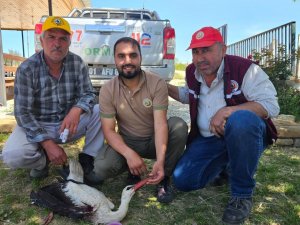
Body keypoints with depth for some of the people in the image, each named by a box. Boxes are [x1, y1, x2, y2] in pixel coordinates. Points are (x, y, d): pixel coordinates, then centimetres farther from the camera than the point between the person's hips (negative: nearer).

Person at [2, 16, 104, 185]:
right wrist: (48, 143, -27)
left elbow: (88, 94, -10)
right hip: (37, 126, -1)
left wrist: (76, 111, -35)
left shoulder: (77, 63, -8)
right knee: (12, 155, -29)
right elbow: (23, 113, -17)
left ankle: (87, 160, -7)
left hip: (70, 123, 2)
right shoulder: (27, 69, -15)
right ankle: (43, 160, 6)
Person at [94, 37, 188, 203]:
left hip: (155, 140, 0)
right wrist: (129, 154, -33)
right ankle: (133, 171, 8)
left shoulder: (157, 83, -17)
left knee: (178, 125, -30)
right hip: (127, 142, 1)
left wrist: (160, 160, -39)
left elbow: (160, 123, -25)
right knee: (102, 168, -27)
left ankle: (164, 177, -10)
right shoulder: (107, 90, -13)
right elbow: (109, 131, -15)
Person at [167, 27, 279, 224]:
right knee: (183, 181, -8)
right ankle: (225, 166, 22)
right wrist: (165, 87, 7)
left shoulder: (244, 68, -16)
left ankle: (243, 195, -19)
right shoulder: (191, 72, 3)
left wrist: (228, 111, -33)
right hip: (208, 139, 5)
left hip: (246, 134, -5)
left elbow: (271, 105, -21)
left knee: (241, 119, -41)